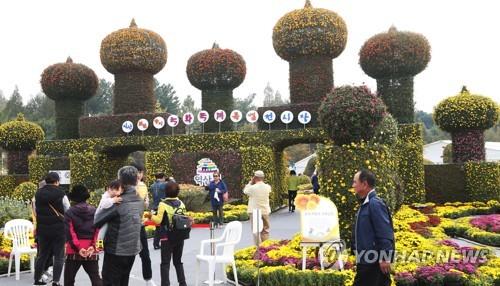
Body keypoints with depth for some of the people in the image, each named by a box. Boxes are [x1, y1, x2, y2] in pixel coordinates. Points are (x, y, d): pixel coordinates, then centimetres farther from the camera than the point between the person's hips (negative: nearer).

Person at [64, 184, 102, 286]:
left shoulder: (69, 213, -3)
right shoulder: (94, 211, 6)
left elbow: (69, 233, -13)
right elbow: (97, 230, -3)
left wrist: (78, 248, -15)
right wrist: (92, 245, -9)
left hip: (74, 251, -2)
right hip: (91, 251, 2)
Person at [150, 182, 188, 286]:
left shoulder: (163, 204, -12)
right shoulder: (181, 204, 2)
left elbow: (158, 220, -16)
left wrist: (151, 216, 1)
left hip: (167, 237, -5)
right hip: (180, 237, 5)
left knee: (165, 263, 2)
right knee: (178, 261, 17)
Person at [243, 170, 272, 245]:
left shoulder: (252, 188, -15)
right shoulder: (267, 187, -4)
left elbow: (245, 191, 3)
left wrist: (251, 182, 7)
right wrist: (261, 181, 11)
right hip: (265, 211, 4)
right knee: (265, 230, 13)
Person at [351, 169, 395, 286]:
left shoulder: (375, 204, -16)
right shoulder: (364, 204, 13)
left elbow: (385, 233, -21)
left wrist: (384, 258, -22)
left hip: (374, 262, -9)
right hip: (366, 262, 9)